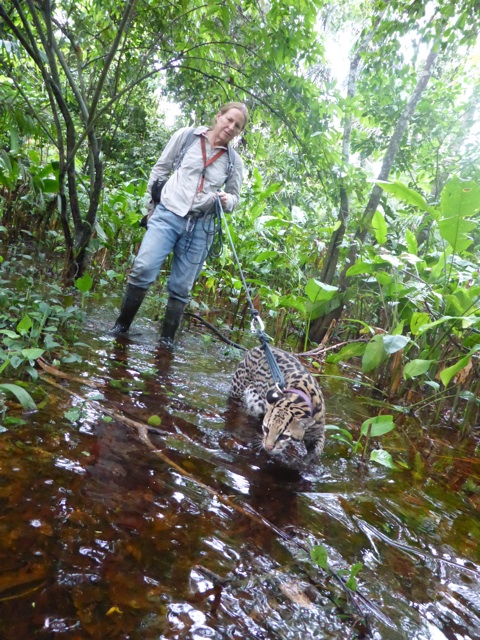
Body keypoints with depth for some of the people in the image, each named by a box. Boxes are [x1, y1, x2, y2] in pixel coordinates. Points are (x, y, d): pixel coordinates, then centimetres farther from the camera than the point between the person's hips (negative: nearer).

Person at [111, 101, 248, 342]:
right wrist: (154, 202, 12)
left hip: (201, 228, 2)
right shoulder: (186, 135, 4)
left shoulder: (234, 161, 8)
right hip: (168, 214, -1)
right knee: (143, 269, -17)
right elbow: (160, 168, 11)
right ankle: (121, 325, 0)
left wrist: (226, 201, -6)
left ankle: (167, 339, 16)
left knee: (181, 288, 3)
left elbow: (234, 197, 18)